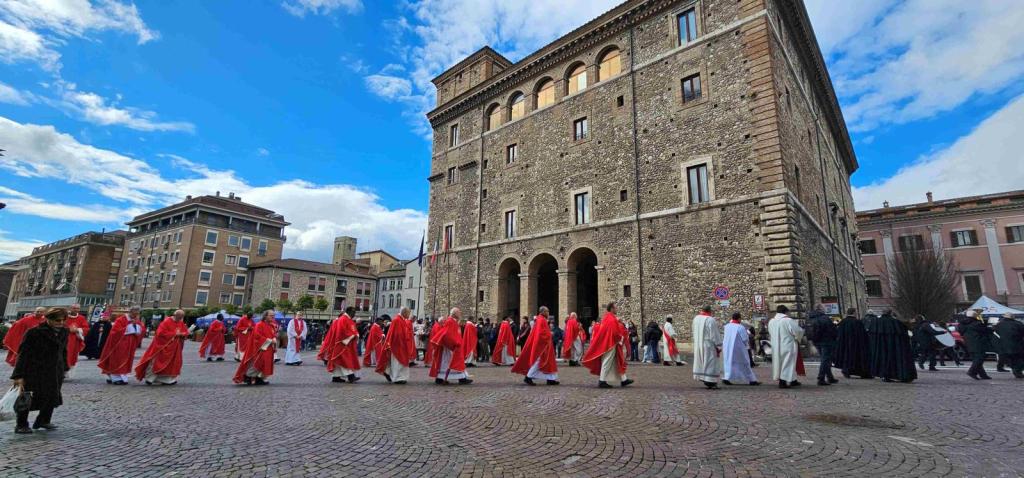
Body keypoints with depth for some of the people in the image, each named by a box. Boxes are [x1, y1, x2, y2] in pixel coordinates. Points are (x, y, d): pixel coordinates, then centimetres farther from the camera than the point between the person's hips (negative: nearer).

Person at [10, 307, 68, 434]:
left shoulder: (63, 332, 3)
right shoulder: (33, 333, -14)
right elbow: (23, 354, -14)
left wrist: (64, 369, 16)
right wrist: (19, 375, -17)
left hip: (55, 372, 5)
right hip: (35, 371, -5)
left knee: (53, 396, 8)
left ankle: (43, 421, 24)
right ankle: (21, 425, 17)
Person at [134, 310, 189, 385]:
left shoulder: (181, 323, 4)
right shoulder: (166, 322, -16)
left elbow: (186, 332, 9)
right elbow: (161, 333, -21)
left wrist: (181, 334, -14)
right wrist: (174, 334, -22)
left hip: (174, 347, 6)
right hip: (163, 346, -6)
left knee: (172, 363, 9)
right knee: (157, 361, 0)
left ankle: (168, 379, 18)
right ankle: (149, 378, 12)